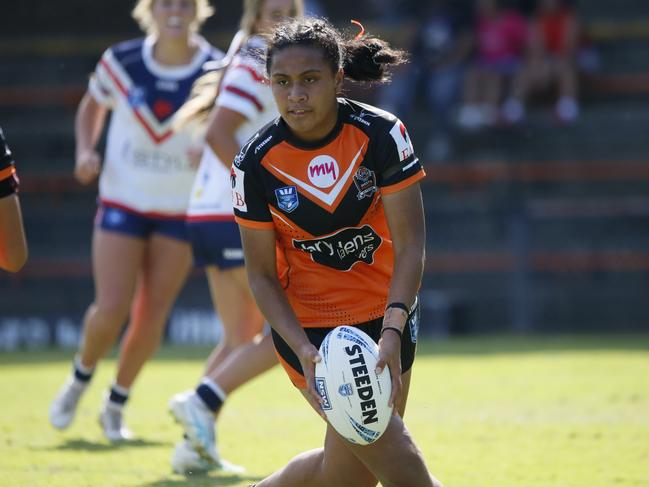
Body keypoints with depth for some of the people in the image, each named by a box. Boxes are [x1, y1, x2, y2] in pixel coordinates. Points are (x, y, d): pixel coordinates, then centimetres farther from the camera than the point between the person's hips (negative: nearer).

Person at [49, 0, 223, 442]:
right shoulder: (121, 63, -8)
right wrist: (85, 151, -6)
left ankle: (116, 406, 21)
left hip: (181, 211, 1)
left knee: (152, 316, 0)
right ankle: (80, 380, 19)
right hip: (123, 203, -1)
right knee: (111, 310, -11)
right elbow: (92, 107, 11)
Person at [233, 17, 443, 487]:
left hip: (385, 312, 2)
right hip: (308, 324, -2)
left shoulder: (381, 134, -16)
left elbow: (410, 244, -18)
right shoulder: (257, 163, -14)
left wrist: (392, 333, -31)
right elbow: (261, 274, -9)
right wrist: (304, 351, -23)